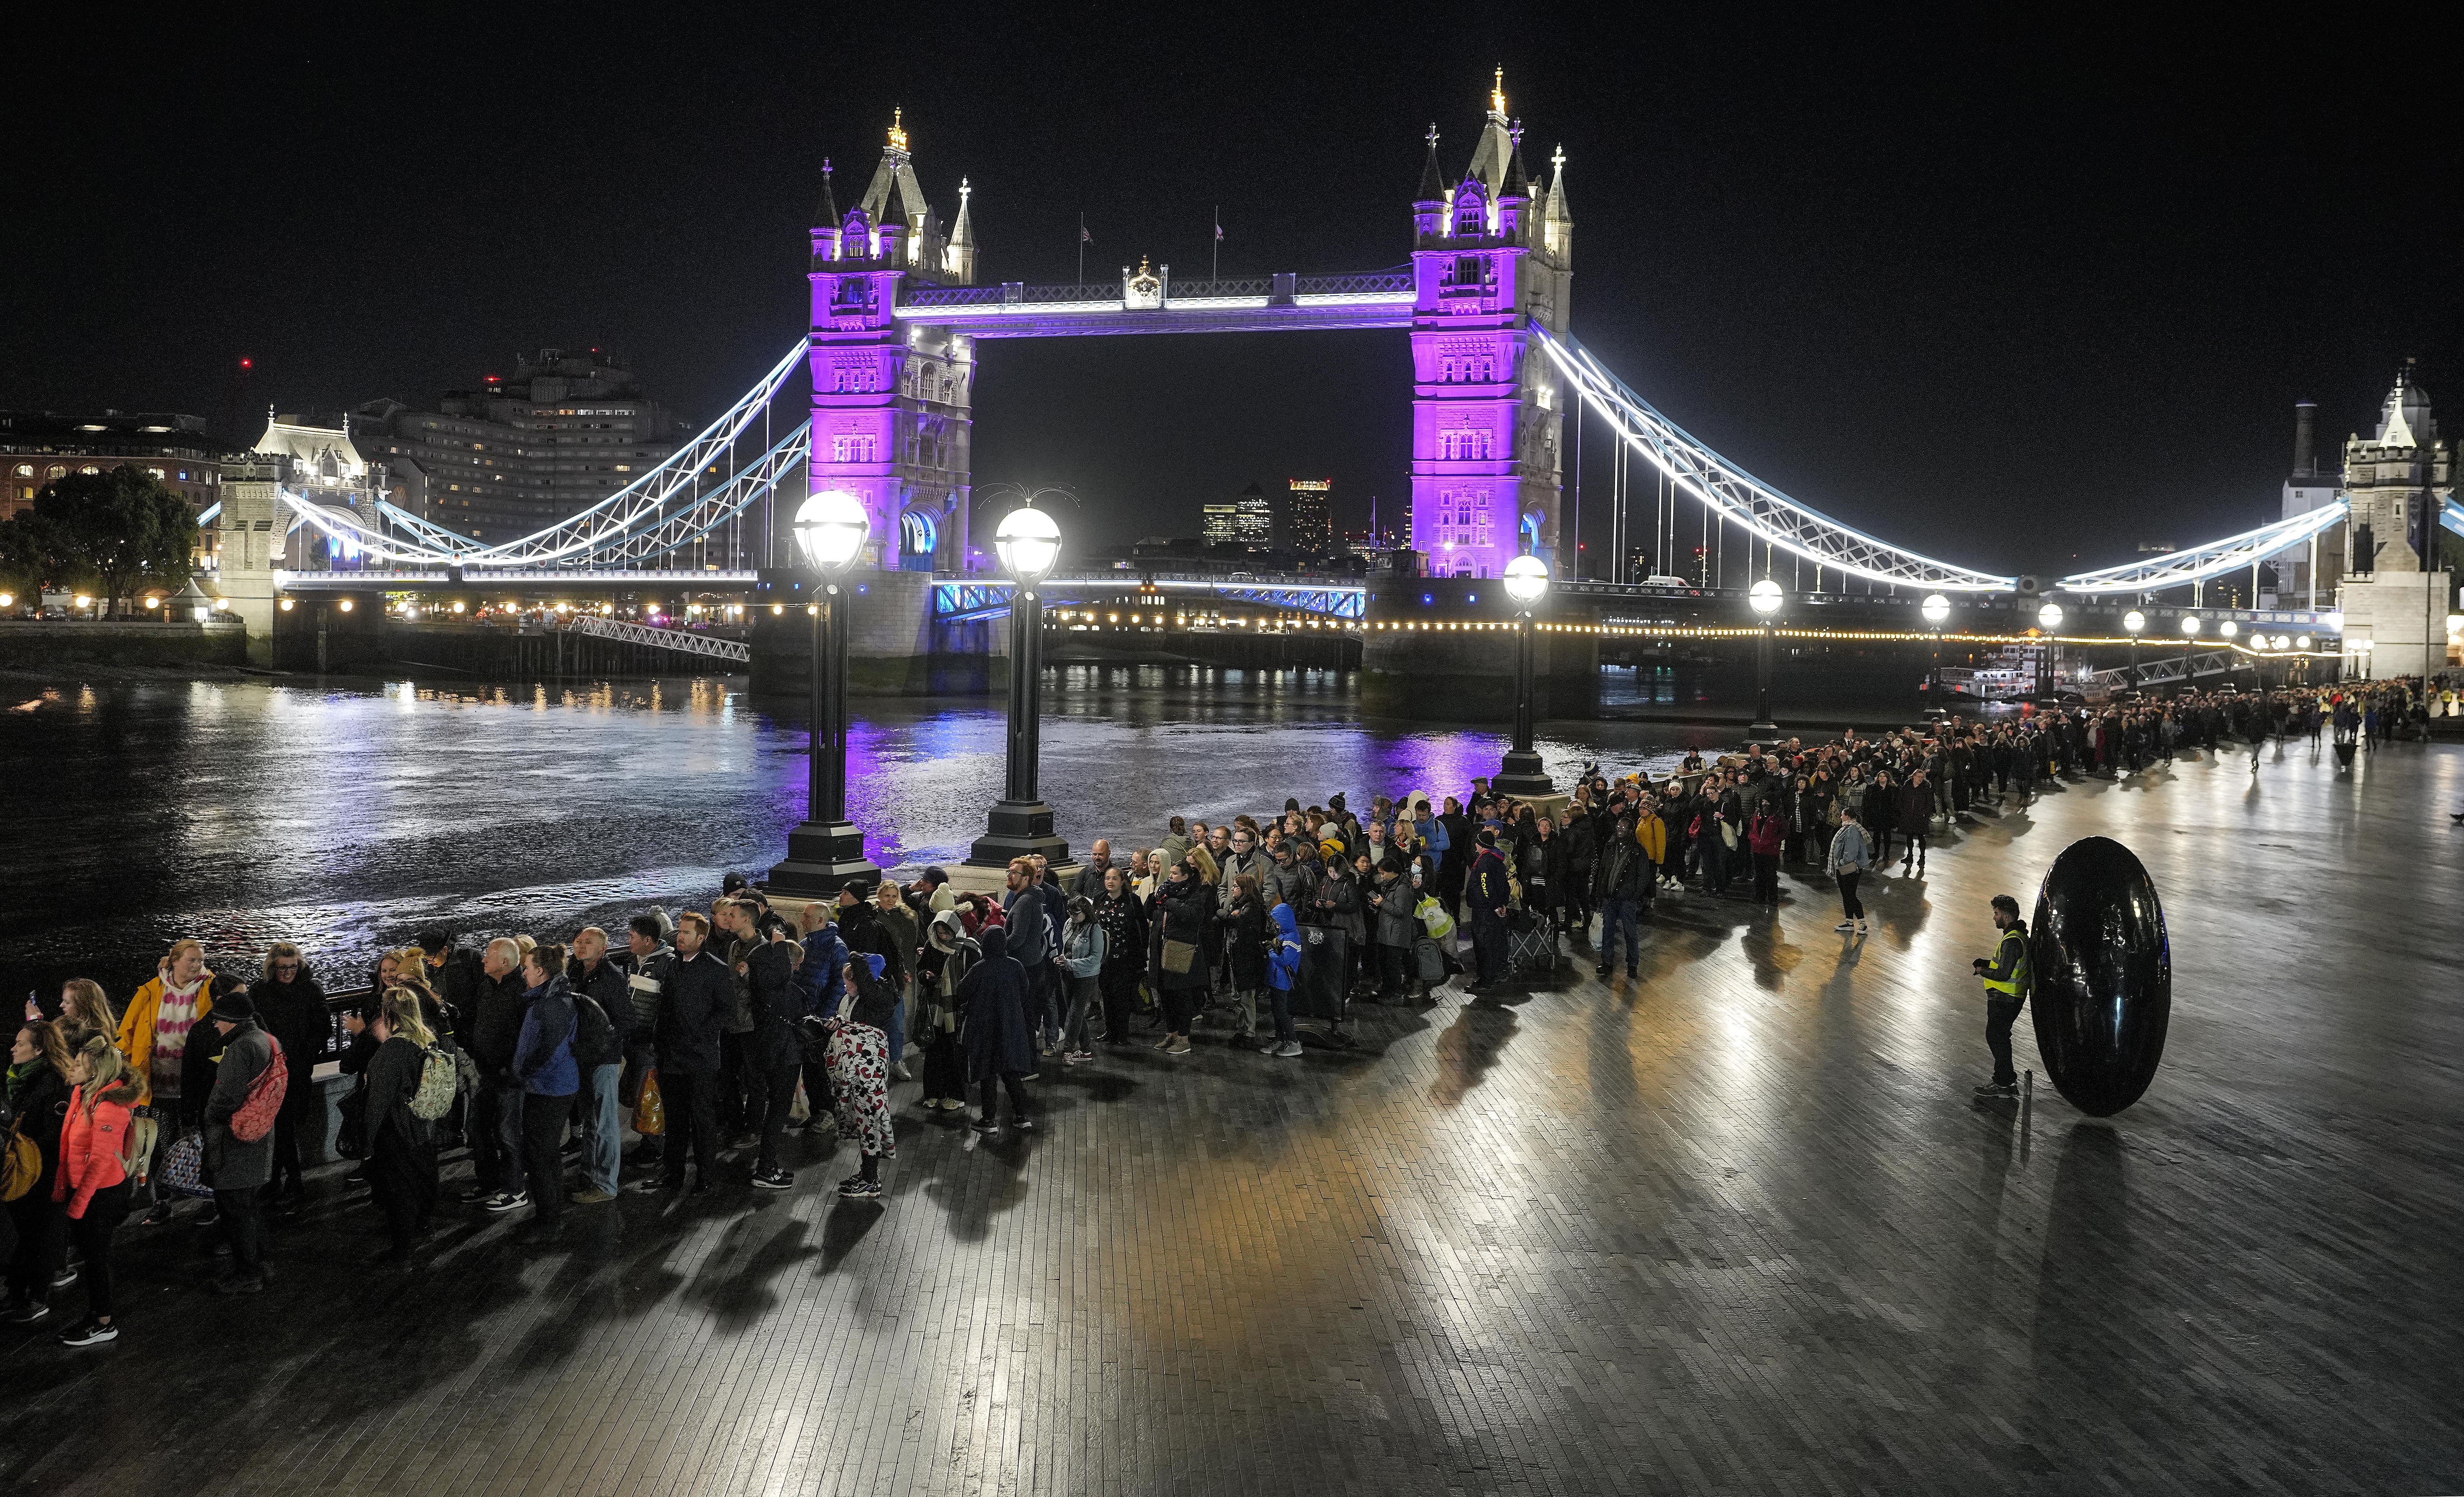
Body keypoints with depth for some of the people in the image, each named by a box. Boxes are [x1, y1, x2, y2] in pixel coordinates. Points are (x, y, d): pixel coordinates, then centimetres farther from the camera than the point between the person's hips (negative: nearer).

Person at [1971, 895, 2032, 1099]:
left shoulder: (2012, 941, -24)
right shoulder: (2020, 936, 11)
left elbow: (2003, 974, -26)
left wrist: (1983, 972, -10)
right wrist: (1987, 963, 10)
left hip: (2004, 999, -10)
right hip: (2013, 998, 10)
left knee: (1997, 1037, -2)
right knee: (2000, 1037, 18)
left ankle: (2003, 1083, 5)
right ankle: (2006, 1080, 26)